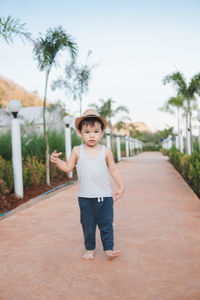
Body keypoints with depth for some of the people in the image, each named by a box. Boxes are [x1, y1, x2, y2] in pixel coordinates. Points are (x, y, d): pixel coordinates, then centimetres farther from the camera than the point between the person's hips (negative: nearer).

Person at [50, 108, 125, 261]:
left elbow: (113, 169, 6)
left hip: (105, 196, -1)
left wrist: (121, 187, 4)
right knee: (88, 226, 12)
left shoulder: (106, 151, -1)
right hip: (85, 197, 1)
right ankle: (90, 249, 28)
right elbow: (68, 167, 6)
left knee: (106, 225, 5)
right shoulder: (77, 151, 1)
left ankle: (108, 249, 17)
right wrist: (57, 161, -10)